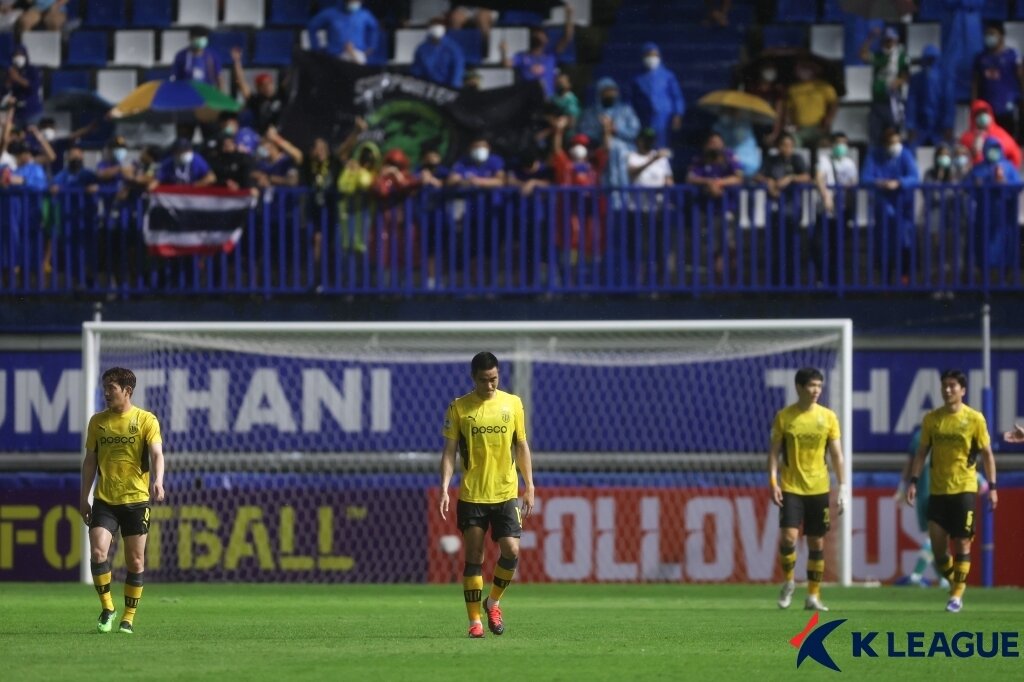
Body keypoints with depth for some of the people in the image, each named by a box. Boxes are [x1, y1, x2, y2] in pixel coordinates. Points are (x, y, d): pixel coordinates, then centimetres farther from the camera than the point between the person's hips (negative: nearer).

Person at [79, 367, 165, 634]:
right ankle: (107, 609, 2)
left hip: (136, 500, -2)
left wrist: (158, 481, -34)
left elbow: (157, 454, -15)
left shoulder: (146, 420, -3)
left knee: (135, 562, 3)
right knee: (98, 553, -15)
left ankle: (128, 618, 14)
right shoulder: (98, 421, 8)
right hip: (104, 500, 2)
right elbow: (90, 461, 13)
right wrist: (83, 498, 10)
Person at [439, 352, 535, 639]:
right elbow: (449, 451, 0)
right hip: (471, 494, -1)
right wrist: (445, 489, -10)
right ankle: (475, 621, 6)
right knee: (474, 558, -1)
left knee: (511, 551, -10)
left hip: (506, 493, 1)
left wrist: (529, 487, 7)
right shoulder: (458, 408, 0)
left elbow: (522, 446, 11)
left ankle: (493, 603, 16)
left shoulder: (512, 403, 5)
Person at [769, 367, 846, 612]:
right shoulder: (784, 417, -1)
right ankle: (788, 582, 11)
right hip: (791, 488, -2)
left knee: (817, 544, 4)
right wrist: (773, 483, -9)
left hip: (819, 488, 2)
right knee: (788, 537, -14)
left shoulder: (828, 417, 3)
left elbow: (836, 454, 6)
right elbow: (774, 452, 2)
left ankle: (813, 596, 12)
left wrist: (842, 487, 0)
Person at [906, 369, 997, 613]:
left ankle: (957, 595, 3)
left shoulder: (974, 418, -3)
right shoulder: (932, 419, 5)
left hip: (964, 489, -3)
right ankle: (954, 583, 20)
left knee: (962, 543, -3)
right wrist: (913, 481, 1)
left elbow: (987, 454, 1)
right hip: (937, 489, 3)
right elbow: (922, 451, 10)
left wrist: (992, 486, -4)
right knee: (937, 542, -1)